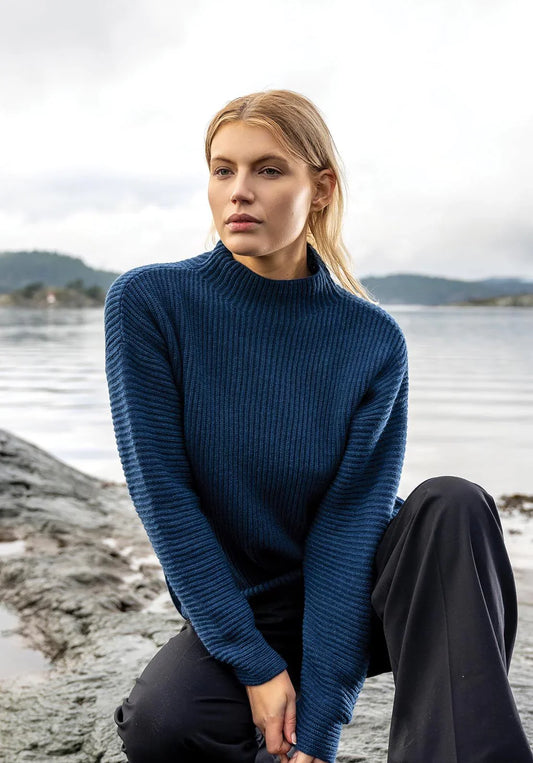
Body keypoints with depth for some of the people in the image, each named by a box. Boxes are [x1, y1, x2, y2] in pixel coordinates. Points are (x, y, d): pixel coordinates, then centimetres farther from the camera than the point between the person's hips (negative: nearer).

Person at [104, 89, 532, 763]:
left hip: (349, 595, 1)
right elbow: (163, 494, -15)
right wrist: (257, 665, -18)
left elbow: (351, 519, -16)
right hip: (234, 606, 0)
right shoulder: (148, 302, -13)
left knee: (454, 504, -28)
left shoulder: (372, 340, -12)